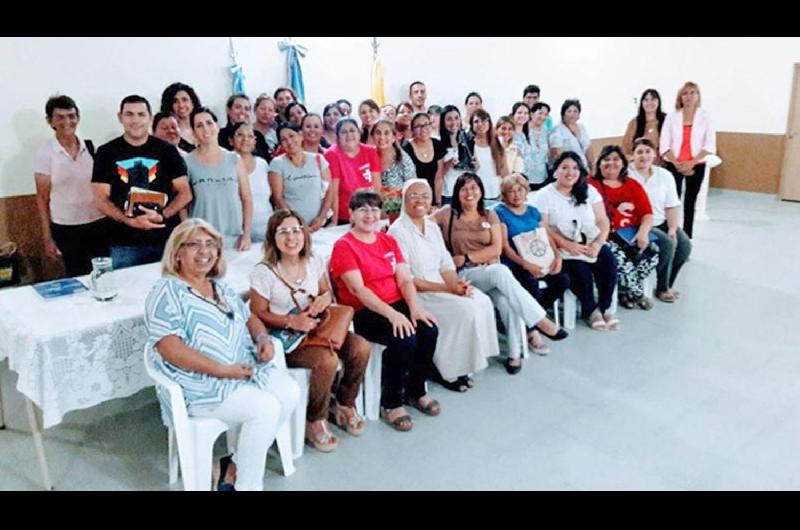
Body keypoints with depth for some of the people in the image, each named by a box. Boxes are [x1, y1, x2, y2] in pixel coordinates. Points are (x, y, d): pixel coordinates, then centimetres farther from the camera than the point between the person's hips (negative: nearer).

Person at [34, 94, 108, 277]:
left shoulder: (91, 146, 1)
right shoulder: (45, 152, -5)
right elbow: (42, 198, -2)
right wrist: (47, 237, -4)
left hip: (99, 223, 2)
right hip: (66, 229, -2)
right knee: (77, 277, 9)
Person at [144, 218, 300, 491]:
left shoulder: (221, 287, 16)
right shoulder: (167, 291, -10)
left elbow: (249, 318, 22)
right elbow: (169, 348, -20)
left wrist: (263, 338, -2)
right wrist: (222, 370, -24)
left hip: (246, 367, 8)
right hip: (200, 383, -8)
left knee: (290, 392, -13)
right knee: (266, 409, -25)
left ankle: (236, 466, -1)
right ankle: (246, 485, -5)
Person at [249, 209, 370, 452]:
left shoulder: (314, 262, 4)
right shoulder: (263, 272, -11)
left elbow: (326, 292, 17)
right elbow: (259, 314, -8)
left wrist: (325, 298, -8)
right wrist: (291, 322, -22)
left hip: (317, 330, 6)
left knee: (361, 348, -18)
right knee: (327, 360, -32)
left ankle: (344, 404, 8)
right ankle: (314, 421, -6)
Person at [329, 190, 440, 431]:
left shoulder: (389, 241, 15)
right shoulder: (344, 246, -5)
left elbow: (405, 279, 6)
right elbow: (357, 289, -17)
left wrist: (415, 307, -13)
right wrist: (391, 314, -28)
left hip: (396, 305, 6)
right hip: (363, 313, -6)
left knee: (429, 329, -20)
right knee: (404, 339, -29)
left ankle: (416, 391, 3)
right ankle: (390, 404, -10)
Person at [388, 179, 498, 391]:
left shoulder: (433, 227, 14)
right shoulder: (398, 231, -11)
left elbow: (446, 264, 12)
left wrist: (457, 284, -10)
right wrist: (447, 288, -19)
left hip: (442, 288, 8)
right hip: (416, 294, -8)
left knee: (483, 302, -10)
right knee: (465, 309, -23)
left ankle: (461, 364, 1)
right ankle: (444, 371, -6)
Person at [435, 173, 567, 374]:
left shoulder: (490, 216, 13)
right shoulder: (448, 214, 5)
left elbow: (496, 249, 3)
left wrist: (466, 258, -7)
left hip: (492, 271, 3)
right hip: (465, 275, -3)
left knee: (506, 300, -31)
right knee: (500, 271, -34)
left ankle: (515, 353, -21)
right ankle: (540, 320, -31)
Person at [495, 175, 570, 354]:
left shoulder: (533, 211, 19)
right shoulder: (500, 212, 0)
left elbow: (547, 237, 16)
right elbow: (505, 246, -10)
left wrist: (557, 256, -5)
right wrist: (526, 264, -22)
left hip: (538, 261, 6)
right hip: (514, 264, -6)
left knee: (562, 280, -18)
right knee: (531, 282, -34)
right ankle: (532, 329, -13)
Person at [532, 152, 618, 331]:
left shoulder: (589, 191, 11)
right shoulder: (544, 195, -1)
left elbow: (602, 221, 6)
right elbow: (543, 229, -10)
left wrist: (597, 244, -12)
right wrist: (568, 245, -20)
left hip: (591, 244, 4)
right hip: (562, 249, -4)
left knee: (608, 260, -24)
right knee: (580, 269, -30)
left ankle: (605, 306, -2)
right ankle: (589, 310, -4)